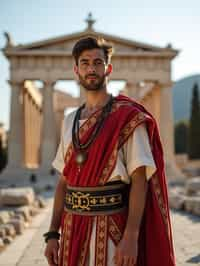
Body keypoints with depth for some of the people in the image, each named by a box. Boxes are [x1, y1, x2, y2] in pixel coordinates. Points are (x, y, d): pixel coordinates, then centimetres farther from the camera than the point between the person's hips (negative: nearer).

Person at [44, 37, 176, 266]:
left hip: (110, 228, -5)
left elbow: (139, 180, -13)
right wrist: (52, 234, 6)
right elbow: (63, 181, 11)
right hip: (72, 228, 5)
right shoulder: (69, 121, 10)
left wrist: (131, 237, -20)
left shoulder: (128, 118, -8)